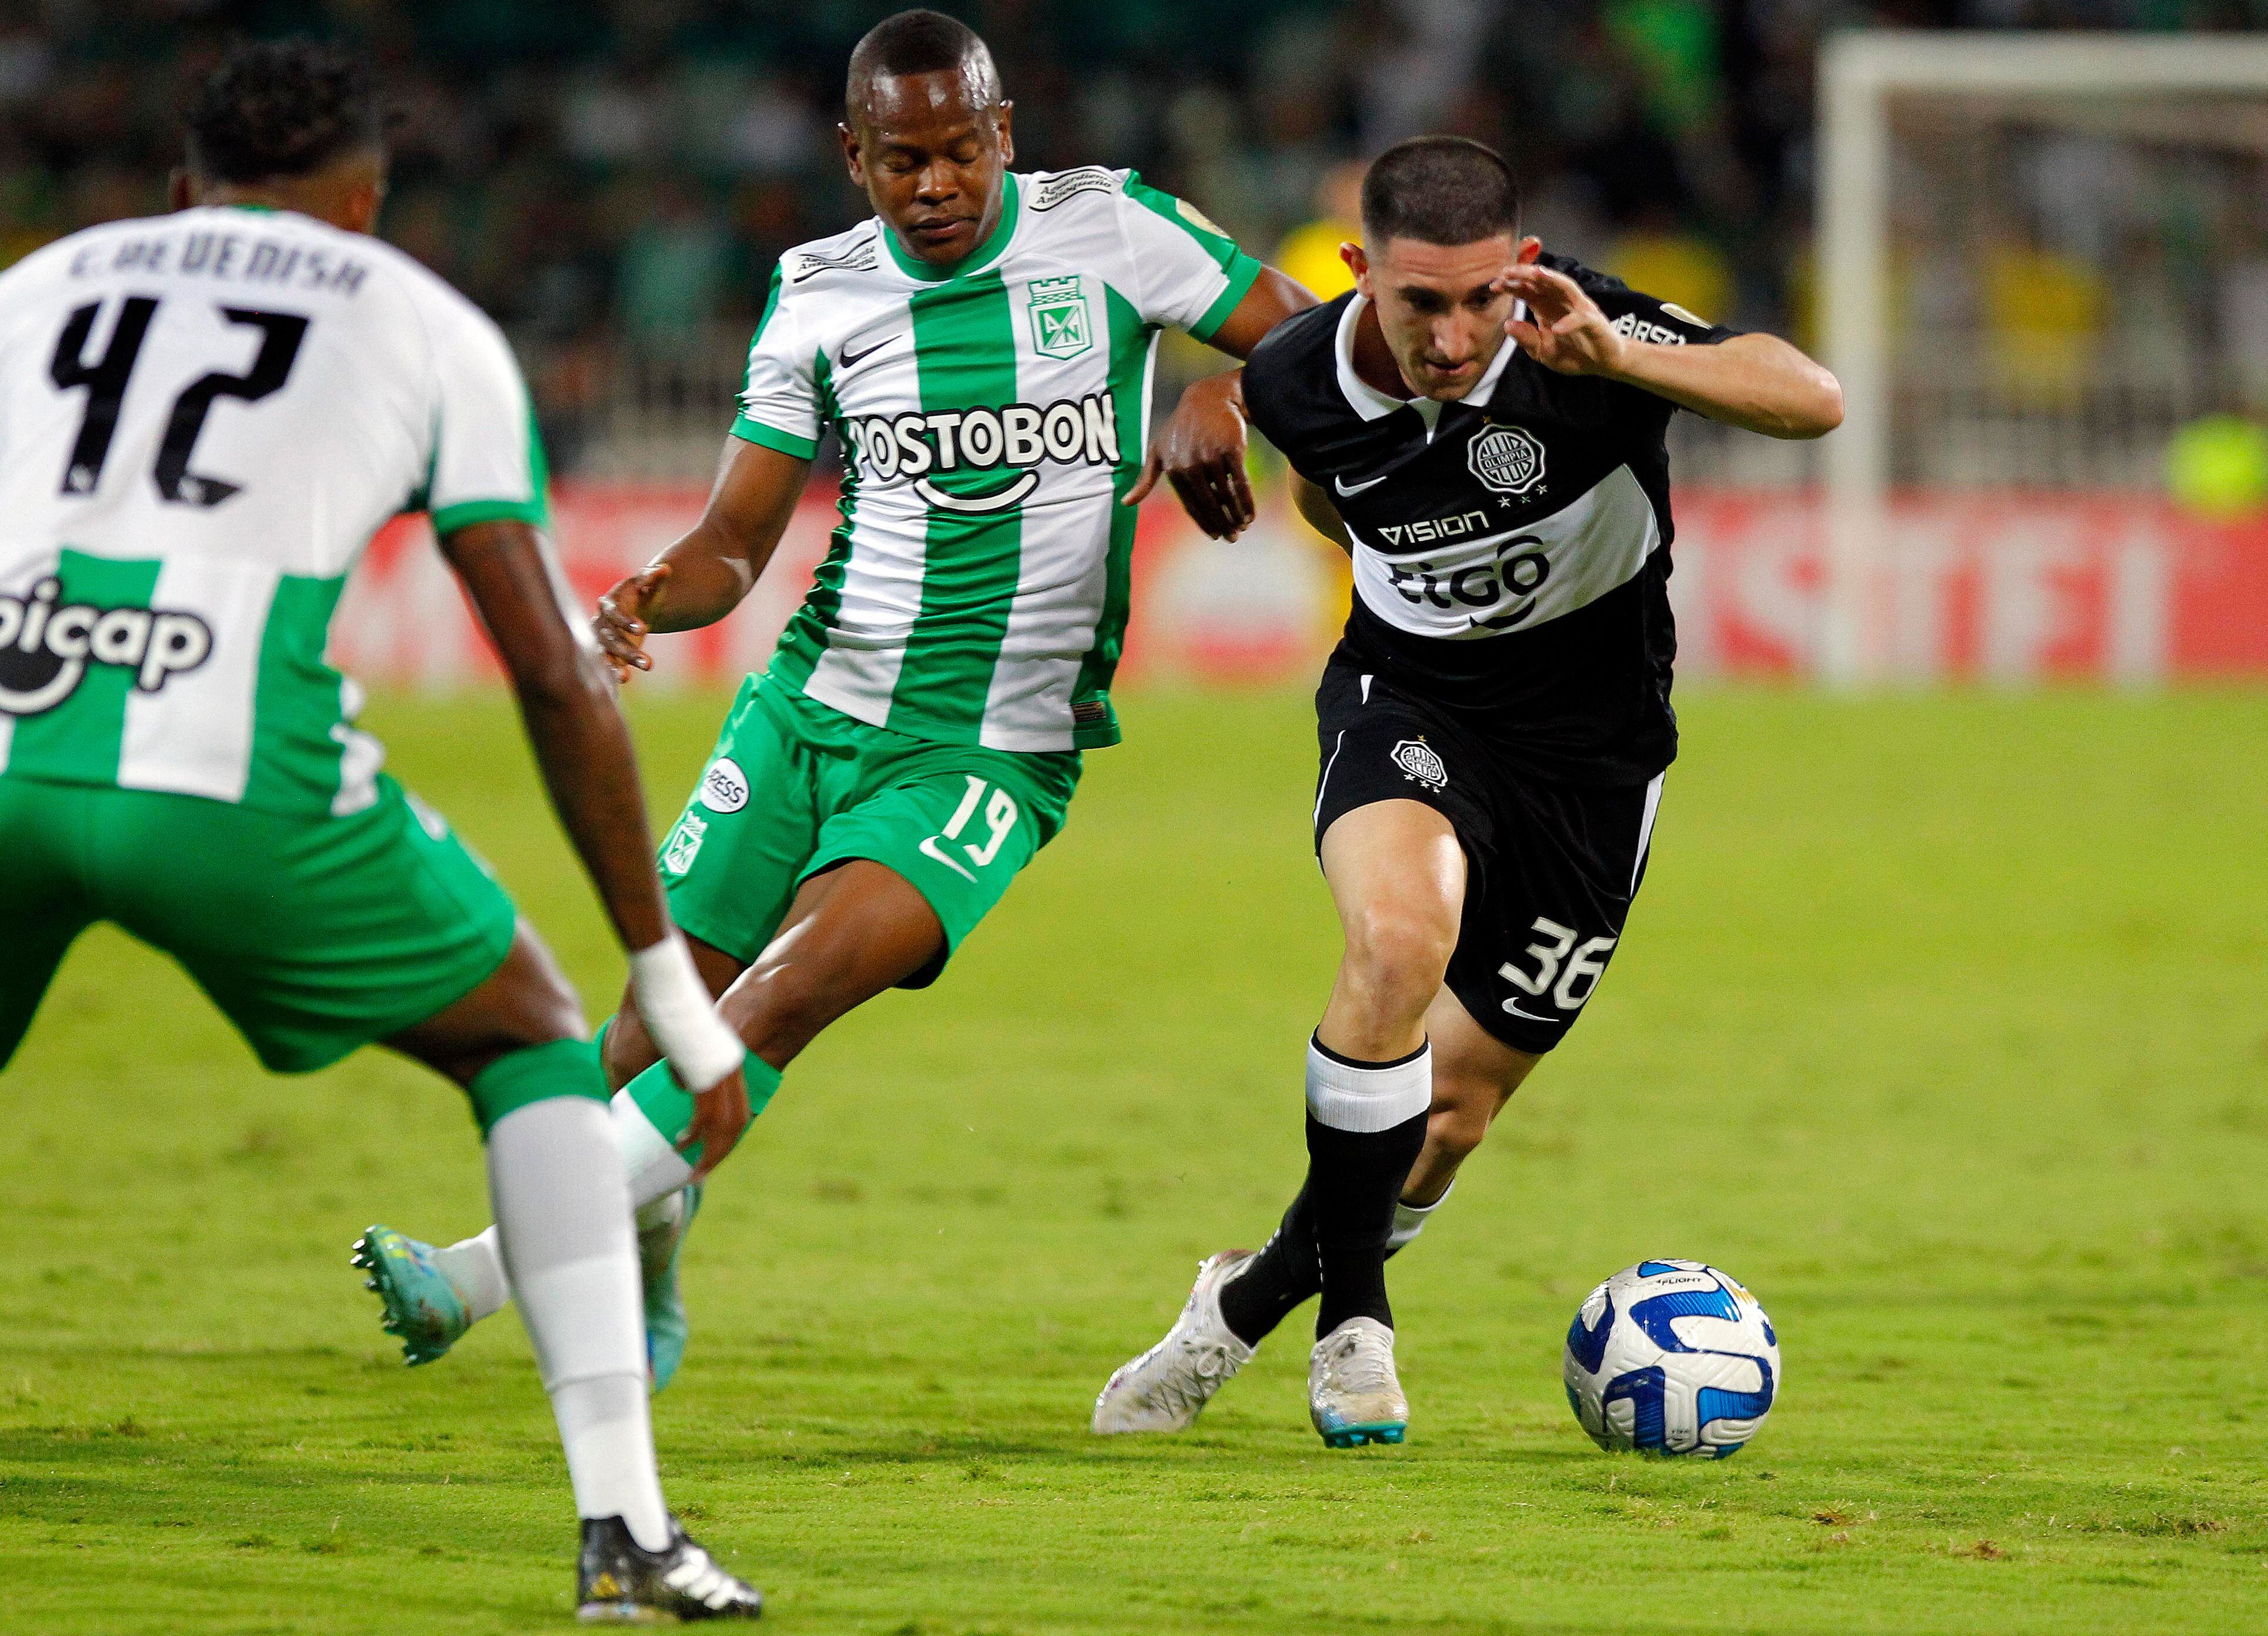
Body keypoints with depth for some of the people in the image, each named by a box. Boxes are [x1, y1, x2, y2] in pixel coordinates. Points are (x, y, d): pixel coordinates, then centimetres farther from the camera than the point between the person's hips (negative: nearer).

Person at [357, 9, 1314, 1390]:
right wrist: (657, 597, -17)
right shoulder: (820, 296, 4)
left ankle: (491, 1269, -26)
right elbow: (738, 541, 6)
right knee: (666, 1008, -1)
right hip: (811, 706, 4)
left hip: (989, 755, -4)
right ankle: (643, 1296, 28)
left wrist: (1215, 418, -17)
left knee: (802, 982, -24)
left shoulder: (1105, 231, -3)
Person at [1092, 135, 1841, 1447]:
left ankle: (1254, 1301, 33)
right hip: (1407, 697, 0)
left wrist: (1619, 360, -48)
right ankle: (1353, 1318, -16)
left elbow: (1816, 402, -38)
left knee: (1456, 1107, 5)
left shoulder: (1575, 339, -25)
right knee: (1400, 941, -32)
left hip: (1592, 740, 0)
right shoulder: (1298, 379, -14)